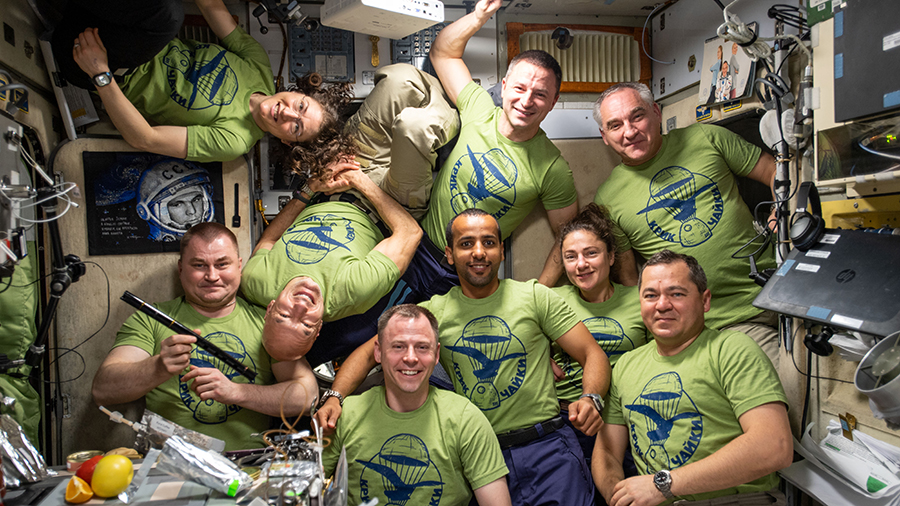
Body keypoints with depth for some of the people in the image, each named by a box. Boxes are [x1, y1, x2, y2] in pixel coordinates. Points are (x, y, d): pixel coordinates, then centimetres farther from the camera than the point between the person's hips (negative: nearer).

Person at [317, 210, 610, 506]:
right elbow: (369, 353, 6)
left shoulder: (535, 296, 1)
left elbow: (593, 354, 0)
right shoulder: (433, 312, 5)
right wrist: (334, 398, -11)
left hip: (547, 447, -1)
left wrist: (590, 398, -20)